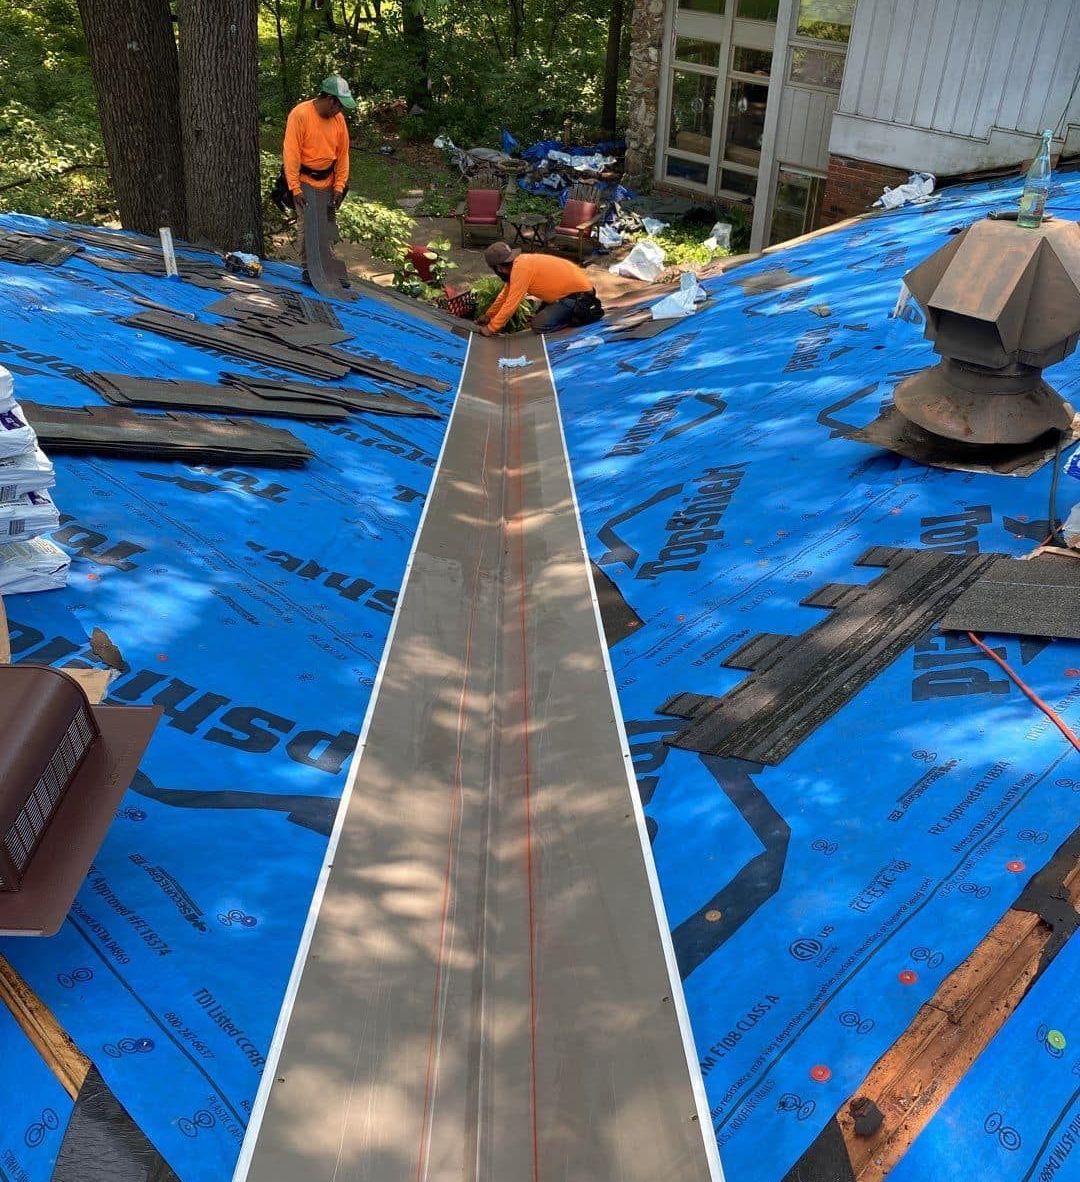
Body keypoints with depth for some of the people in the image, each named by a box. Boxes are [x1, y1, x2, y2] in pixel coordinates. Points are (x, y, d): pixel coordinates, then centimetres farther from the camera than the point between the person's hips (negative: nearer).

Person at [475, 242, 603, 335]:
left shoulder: (521, 269, -23)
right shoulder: (519, 263, 6)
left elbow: (511, 304, -23)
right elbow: (505, 295, 19)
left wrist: (490, 328, -15)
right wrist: (487, 316, 23)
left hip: (579, 293, -10)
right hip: (571, 285, 10)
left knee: (539, 325, -15)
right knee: (541, 314, 21)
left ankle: (583, 313, -7)